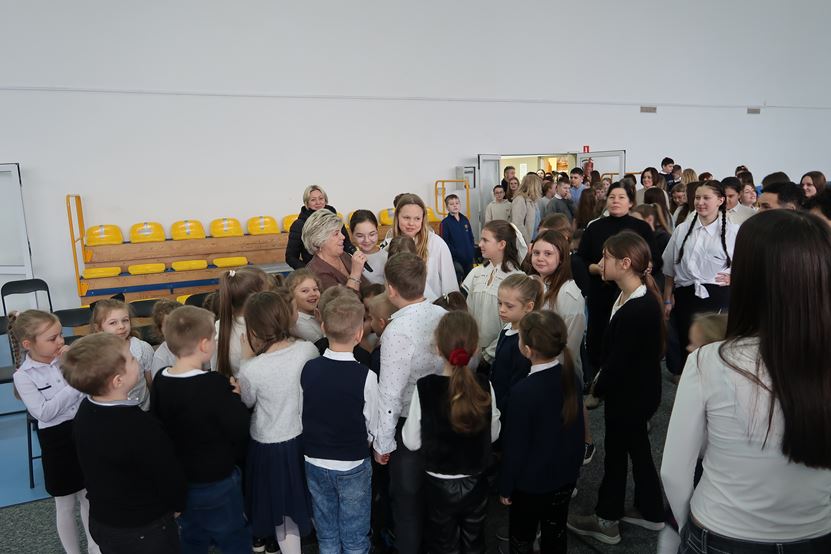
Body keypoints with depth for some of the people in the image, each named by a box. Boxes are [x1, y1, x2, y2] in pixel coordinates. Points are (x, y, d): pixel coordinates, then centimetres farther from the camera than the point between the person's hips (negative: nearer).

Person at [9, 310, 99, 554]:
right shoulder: (23, 376, -12)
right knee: (66, 504, 13)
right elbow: (44, 412, -20)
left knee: (88, 496, 19)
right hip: (57, 439, -3)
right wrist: (74, 386, -20)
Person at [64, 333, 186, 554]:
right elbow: (170, 479, -21)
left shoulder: (85, 410, -10)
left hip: (101, 520, 7)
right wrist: (178, 504, 0)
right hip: (144, 530, -7)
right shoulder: (141, 428, -35)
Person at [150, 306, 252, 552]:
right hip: (216, 484, -6)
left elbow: (158, 427, 7)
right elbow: (240, 430, -23)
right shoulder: (214, 384, -28)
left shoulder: (160, 381, -7)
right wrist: (234, 396, -7)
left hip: (178, 482, 7)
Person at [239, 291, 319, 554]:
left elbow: (246, 403, -5)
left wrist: (250, 358, -6)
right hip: (306, 437, 4)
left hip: (270, 446, -4)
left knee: (283, 512, 19)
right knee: (302, 501, 30)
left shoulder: (251, 370, -27)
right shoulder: (309, 350, -18)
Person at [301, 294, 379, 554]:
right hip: (353, 465, -3)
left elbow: (303, 415, 1)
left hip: (314, 462, 4)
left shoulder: (308, 368, -12)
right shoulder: (365, 376, -22)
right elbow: (372, 428, -11)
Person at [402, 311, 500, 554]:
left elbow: (412, 442, -13)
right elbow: (493, 434, -1)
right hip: (476, 482, 2)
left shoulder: (424, 387, -23)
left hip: (439, 485, -1)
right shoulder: (484, 386, -17)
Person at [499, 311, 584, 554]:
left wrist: (505, 487, -6)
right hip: (566, 473, 6)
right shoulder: (571, 377, -11)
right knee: (556, 533, 23)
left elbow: (515, 445, -20)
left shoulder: (524, 391, -29)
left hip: (532, 481, -6)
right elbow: (577, 426, 3)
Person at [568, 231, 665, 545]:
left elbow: (620, 357, -24)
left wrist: (598, 388, -9)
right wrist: (601, 380, 2)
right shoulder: (628, 297, -1)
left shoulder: (641, 308, -30)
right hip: (632, 391, 8)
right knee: (637, 449, 22)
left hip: (631, 395, -8)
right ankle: (650, 512, 42)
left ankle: (606, 522, 29)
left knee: (615, 452, 9)